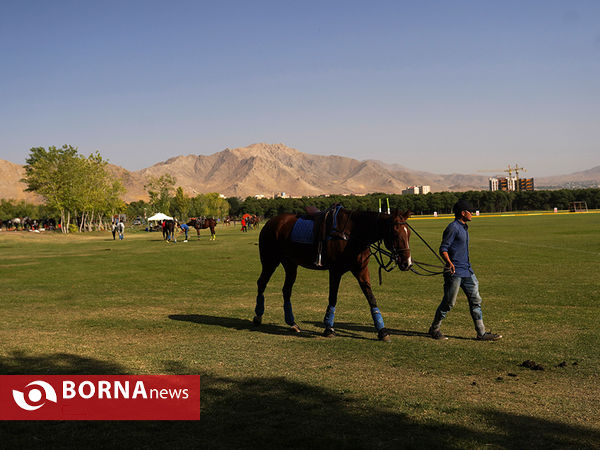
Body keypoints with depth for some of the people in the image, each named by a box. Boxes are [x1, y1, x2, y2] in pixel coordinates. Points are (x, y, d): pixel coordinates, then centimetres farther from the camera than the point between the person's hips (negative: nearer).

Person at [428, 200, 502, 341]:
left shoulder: (464, 227, 16)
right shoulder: (453, 227, -13)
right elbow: (443, 248, -17)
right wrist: (449, 263, -33)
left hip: (467, 271, 9)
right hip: (455, 272, -9)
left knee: (475, 300, 7)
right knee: (449, 302, -1)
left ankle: (481, 333, 11)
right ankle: (434, 329, 15)